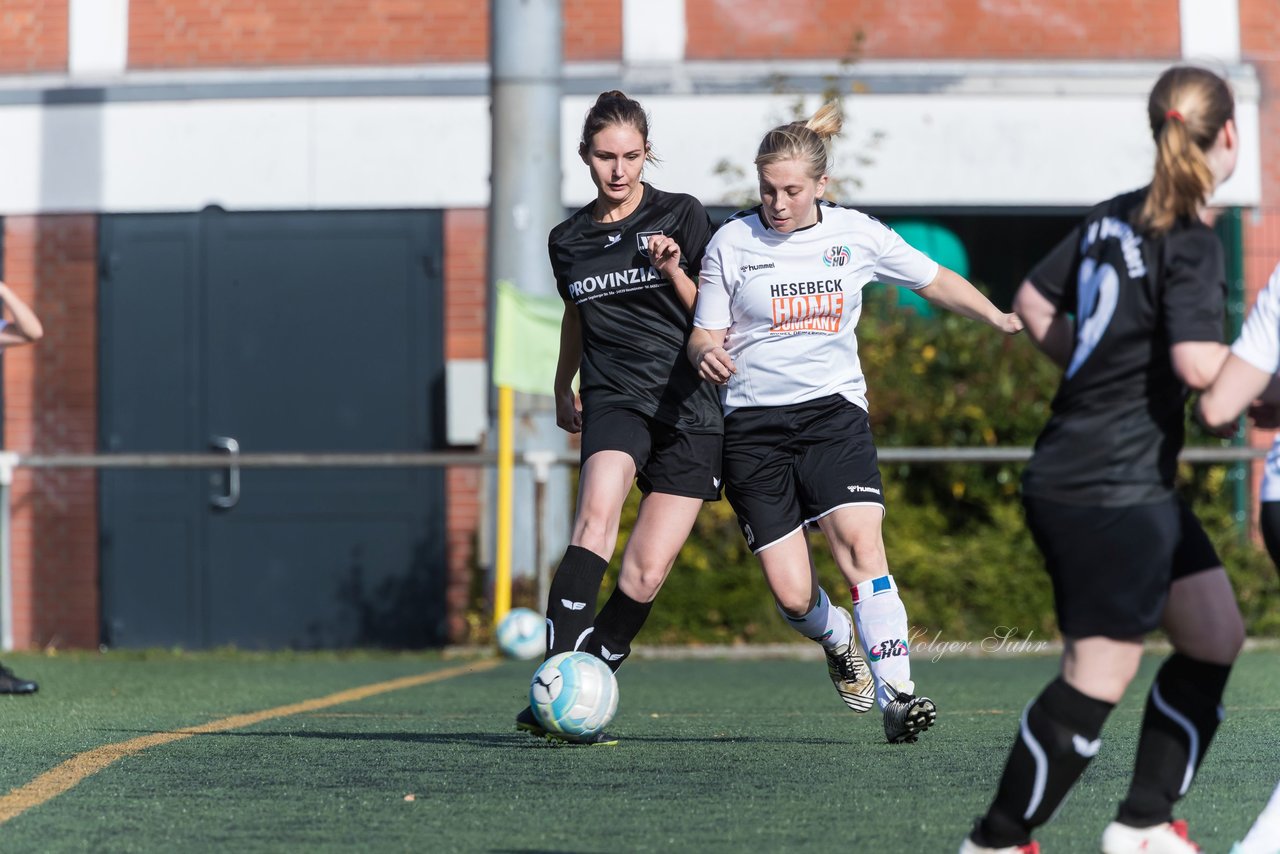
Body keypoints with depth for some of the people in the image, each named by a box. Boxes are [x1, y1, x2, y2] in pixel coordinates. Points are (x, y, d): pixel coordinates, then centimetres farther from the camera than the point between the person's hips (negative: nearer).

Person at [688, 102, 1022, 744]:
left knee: (862, 549, -23)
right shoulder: (732, 243, 0)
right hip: (752, 424, 0)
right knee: (793, 596, -6)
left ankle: (897, 696, -23)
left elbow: (935, 281, 19)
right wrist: (708, 353, -17)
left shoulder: (854, 234, 4)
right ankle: (837, 638, 29)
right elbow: (705, 336, 6)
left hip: (833, 410, 1)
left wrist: (1000, 318, 10)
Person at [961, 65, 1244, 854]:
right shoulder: (1191, 244, -16)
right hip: (1112, 491, -10)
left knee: (1216, 636, 15)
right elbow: (1198, 364, -27)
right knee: (1099, 678, -4)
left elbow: (1033, 303, 18)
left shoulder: (1115, 217, 9)